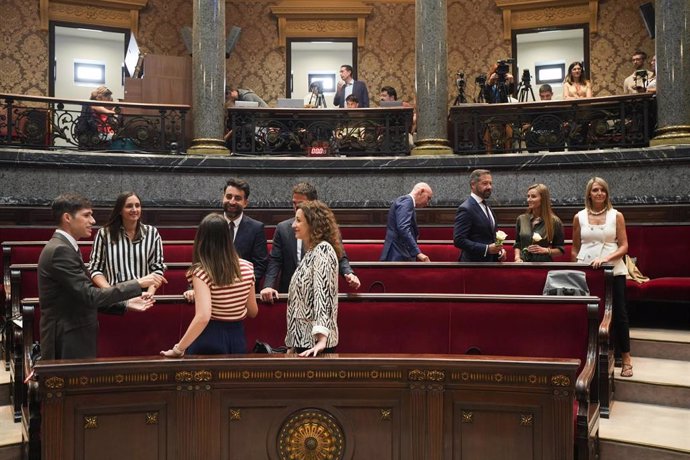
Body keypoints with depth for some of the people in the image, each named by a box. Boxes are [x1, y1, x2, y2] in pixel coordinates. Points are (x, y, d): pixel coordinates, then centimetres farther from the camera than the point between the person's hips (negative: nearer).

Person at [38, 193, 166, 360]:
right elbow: (91, 296, -23)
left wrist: (125, 305, 10)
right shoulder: (59, 250, -18)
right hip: (67, 344, -10)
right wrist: (138, 284, -20)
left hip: (74, 339, 10)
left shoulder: (65, 247, 14)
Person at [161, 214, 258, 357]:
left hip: (209, 340, -4)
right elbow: (253, 312, 8)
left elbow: (203, 317, -28)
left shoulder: (201, 271, -17)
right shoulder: (246, 268, -2)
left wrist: (178, 349, -21)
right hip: (238, 339, 4)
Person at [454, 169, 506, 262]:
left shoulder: (486, 207, 15)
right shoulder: (466, 209, -13)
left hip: (491, 260, 9)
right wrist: (487, 248, -24)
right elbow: (459, 240, -20)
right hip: (474, 261, -9)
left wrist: (499, 249, 4)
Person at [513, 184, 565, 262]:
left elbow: (560, 250, 3)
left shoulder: (554, 222, -2)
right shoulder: (521, 219, 7)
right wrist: (517, 257, 0)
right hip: (524, 264, 3)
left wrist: (545, 250, -13)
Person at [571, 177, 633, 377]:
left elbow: (624, 246, -2)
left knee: (618, 313, 2)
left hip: (613, 271, -1)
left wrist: (606, 258, -17)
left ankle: (626, 357, 13)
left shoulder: (616, 216, 2)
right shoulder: (579, 217, 6)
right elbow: (575, 248, 12)